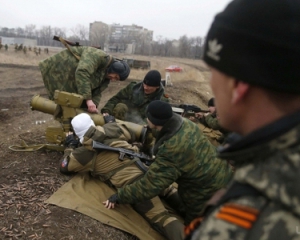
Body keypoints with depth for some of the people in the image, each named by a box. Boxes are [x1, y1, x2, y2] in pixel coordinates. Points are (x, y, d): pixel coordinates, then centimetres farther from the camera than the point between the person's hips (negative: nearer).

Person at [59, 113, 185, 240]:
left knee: (160, 217, -11)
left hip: (132, 182, -5)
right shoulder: (111, 128, 16)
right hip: (148, 170, 5)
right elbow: (132, 136, 34)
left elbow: (64, 166, 20)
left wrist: (70, 147, 36)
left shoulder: (85, 152, 7)